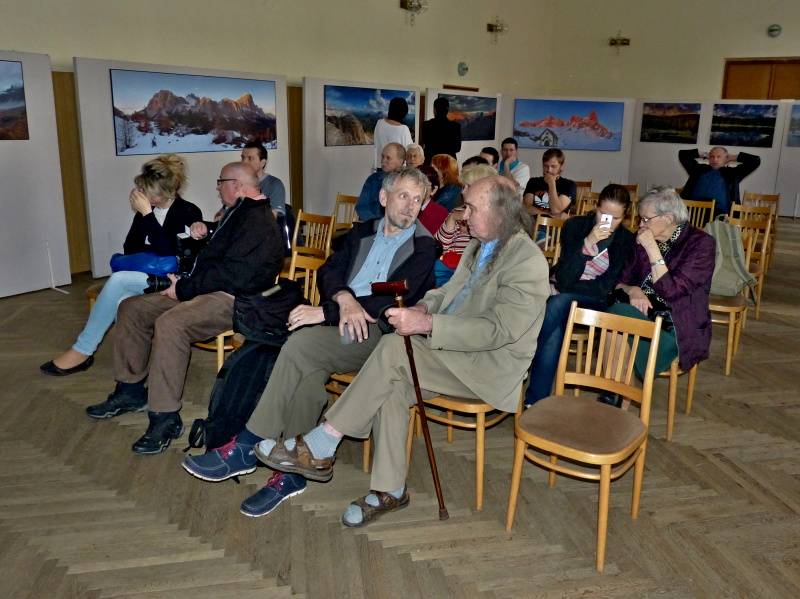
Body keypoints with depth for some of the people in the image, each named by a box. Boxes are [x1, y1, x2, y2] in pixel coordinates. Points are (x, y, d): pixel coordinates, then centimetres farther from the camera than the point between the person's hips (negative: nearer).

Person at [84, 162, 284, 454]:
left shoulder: (258, 222, -15)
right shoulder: (238, 212, 20)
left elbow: (232, 275, -24)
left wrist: (183, 289, -15)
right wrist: (205, 229, 18)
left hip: (233, 299, -12)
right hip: (205, 289, 12)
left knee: (169, 323, -36)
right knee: (131, 308, 7)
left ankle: (166, 418, -28)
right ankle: (131, 390, 15)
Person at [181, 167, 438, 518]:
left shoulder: (423, 247, 1)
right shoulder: (362, 232, 20)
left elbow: (393, 301, -11)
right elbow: (328, 272, 10)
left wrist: (326, 311, -17)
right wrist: (345, 300, -14)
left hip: (380, 334, -5)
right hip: (340, 326, 5)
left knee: (301, 344, -28)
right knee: (309, 369, -28)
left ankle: (247, 447, -18)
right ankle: (291, 473, -18)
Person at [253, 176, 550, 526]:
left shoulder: (528, 262, -15)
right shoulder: (481, 245, 14)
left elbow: (498, 329, -23)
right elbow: (449, 291, 21)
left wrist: (427, 324, -27)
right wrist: (423, 307, -3)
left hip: (489, 366, -8)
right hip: (454, 348, 8)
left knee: (393, 347, -25)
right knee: (392, 387, -19)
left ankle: (319, 448, -18)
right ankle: (390, 491, -7)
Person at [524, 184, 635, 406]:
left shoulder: (626, 241, -1)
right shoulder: (575, 225, -2)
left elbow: (605, 288, -5)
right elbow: (564, 279, -11)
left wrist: (561, 290, -10)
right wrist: (587, 243, -23)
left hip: (592, 302, -1)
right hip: (559, 293, 1)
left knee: (558, 304, -34)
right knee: (555, 332, -33)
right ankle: (537, 400, -27)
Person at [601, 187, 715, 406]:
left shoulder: (701, 243, -5)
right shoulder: (643, 241, 10)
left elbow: (671, 291, -16)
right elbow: (621, 280, 13)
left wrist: (652, 249, -17)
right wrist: (631, 290, -11)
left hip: (679, 327, -4)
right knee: (616, 312, -31)